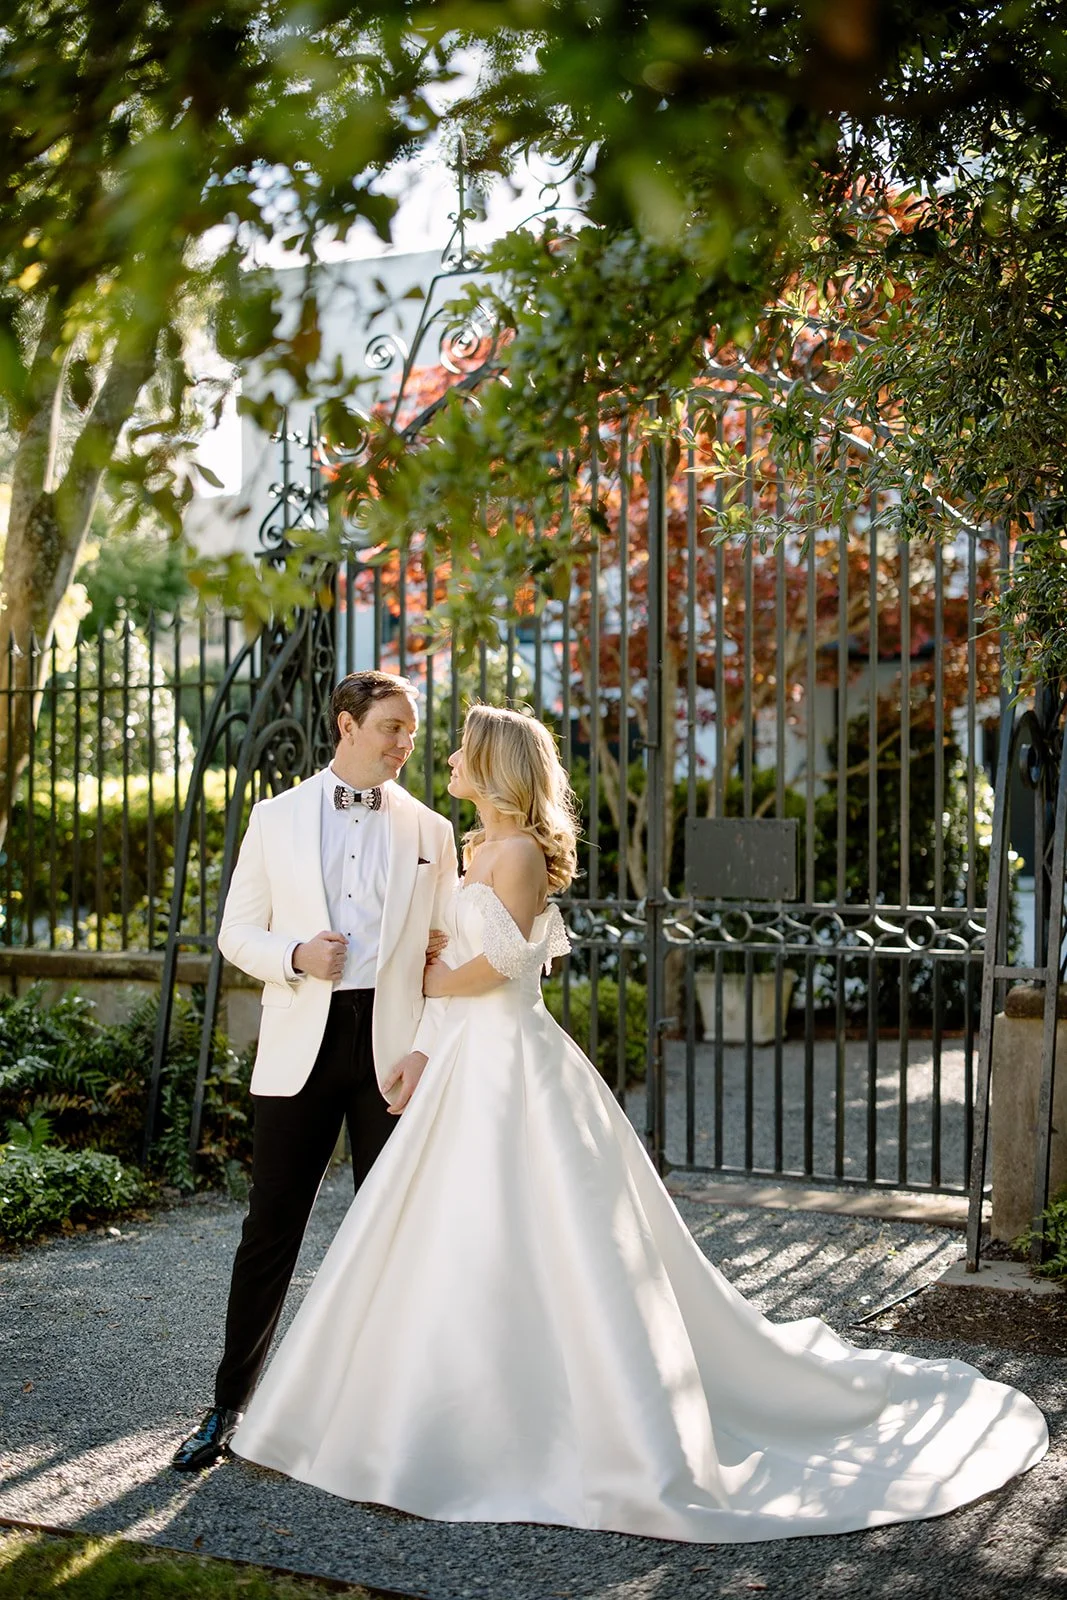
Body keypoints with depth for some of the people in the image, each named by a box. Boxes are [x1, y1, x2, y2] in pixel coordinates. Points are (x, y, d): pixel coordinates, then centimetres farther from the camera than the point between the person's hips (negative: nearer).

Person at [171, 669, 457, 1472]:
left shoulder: (430, 830, 7)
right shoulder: (275, 819, 6)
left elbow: (449, 954, 5)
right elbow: (237, 932, 7)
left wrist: (426, 1049, -7)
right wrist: (295, 956, -13)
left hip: (392, 1046, 1)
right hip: (300, 1045, 0)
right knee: (271, 1227, 3)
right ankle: (231, 1404, 17)